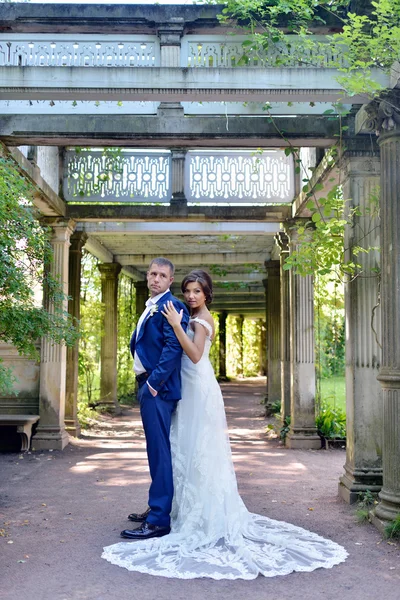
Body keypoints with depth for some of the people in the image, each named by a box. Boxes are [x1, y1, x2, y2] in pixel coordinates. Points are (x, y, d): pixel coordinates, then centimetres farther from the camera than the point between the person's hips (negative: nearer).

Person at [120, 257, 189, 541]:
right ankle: (157, 507, 31)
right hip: (147, 384, 10)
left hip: (158, 387, -10)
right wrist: (144, 383, 16)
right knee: (156, 450, 18)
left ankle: (158, 521, -1)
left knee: (159, 450, -7)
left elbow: (174, 347, -21)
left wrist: (154, 382, -21)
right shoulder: (151, 306, 19)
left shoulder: (172, 306, -12)